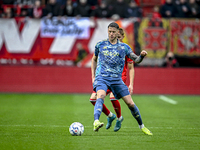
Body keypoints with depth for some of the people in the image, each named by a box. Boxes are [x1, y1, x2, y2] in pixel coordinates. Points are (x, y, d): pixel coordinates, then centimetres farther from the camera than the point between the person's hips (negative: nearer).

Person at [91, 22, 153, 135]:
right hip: (101, 78, -2)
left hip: (116, 79, 2)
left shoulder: (124, 47, 8)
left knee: (130, 103, -2)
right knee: (101, 96, -32)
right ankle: (96, 122, -50)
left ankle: (141, 126, 17)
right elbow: (94, 59, 22)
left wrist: (142, 56, -15)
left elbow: (136, 60, 9)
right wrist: (93, 76, 15)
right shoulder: (100, 45, 8)